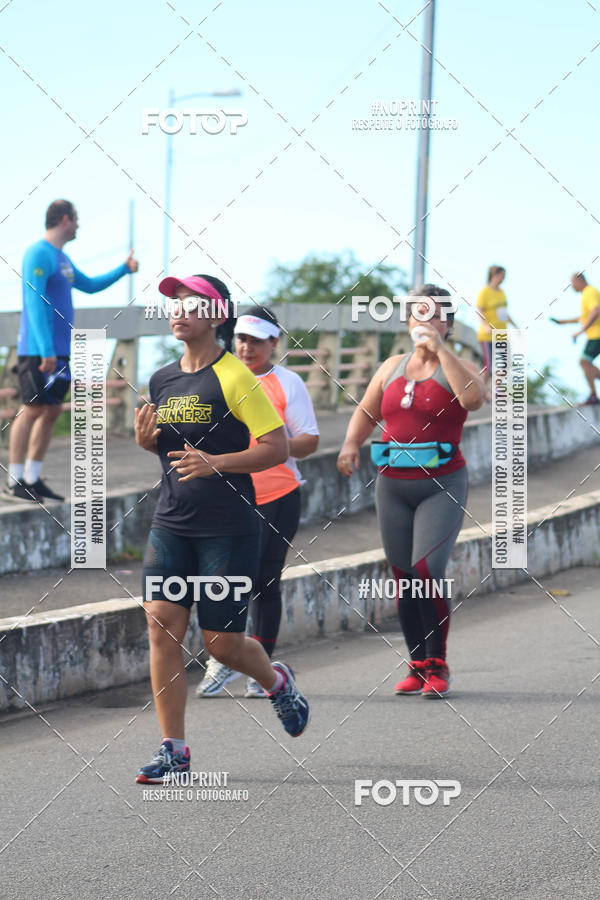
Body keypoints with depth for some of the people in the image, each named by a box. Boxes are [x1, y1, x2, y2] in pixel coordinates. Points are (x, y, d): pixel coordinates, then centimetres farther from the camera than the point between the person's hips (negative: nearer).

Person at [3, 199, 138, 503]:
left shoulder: (62, 259, 18)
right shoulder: (39, 254, -11)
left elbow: (89, 285, 35)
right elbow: (35, 302, -18)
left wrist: (124, 270, 29)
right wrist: (46, 350, -23)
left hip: (59, 351, 9)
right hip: (38, 350, -9)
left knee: (51, 412, 7)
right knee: (32, 410, -9)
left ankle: (33, 481, 10)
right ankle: (14, 482, -7)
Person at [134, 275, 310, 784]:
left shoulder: (234, 377, -10)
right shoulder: (162, 381, 10)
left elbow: (278, 447, -12)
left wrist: (215, 463, -23)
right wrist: (146, 441, 1)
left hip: (229, 527, -5)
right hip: (171, 524, 6)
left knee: (222, 642, 0)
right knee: (162, 625, -6)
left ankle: (277, 682, 34)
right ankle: (174, 750, 0)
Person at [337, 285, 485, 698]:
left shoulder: (458, 368, -1)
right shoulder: (392, 367, 13)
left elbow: (473, 398, -23)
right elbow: (366, 412, 23)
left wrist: (440, 348, -18)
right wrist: (351, 444, 3)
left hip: (442, 485, -5)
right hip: (394, 485, 5)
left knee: (427, 571, -18)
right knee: (405, 581, 5)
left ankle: (438, 665, -5)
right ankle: (418, 665, 17)